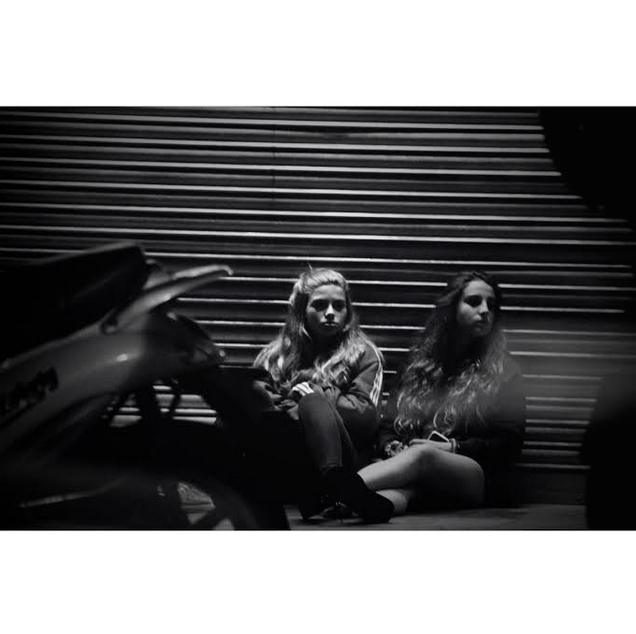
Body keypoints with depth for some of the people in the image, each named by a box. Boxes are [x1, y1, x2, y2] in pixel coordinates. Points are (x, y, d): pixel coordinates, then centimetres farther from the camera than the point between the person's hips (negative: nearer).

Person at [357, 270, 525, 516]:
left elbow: (509, 444, 7)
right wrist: (393, 449, -2)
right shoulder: (420, 362, 25)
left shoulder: (502, 371, 15)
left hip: (474, 474, -3)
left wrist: (452, 447, -7)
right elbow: (388, 425, 23)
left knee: (422, 456, -40)